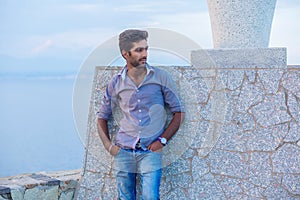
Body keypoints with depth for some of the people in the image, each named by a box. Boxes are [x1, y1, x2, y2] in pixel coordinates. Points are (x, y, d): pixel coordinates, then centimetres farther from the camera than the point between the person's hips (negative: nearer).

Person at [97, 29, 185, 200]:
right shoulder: (116, 83, 6)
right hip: (123, 152, 2)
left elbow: (179, 112, 5)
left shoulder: (162, 78, 1)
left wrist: (162, 140, -4)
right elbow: (103, 117, 17)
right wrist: (108, 144, 3)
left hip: (150, 152, -2)